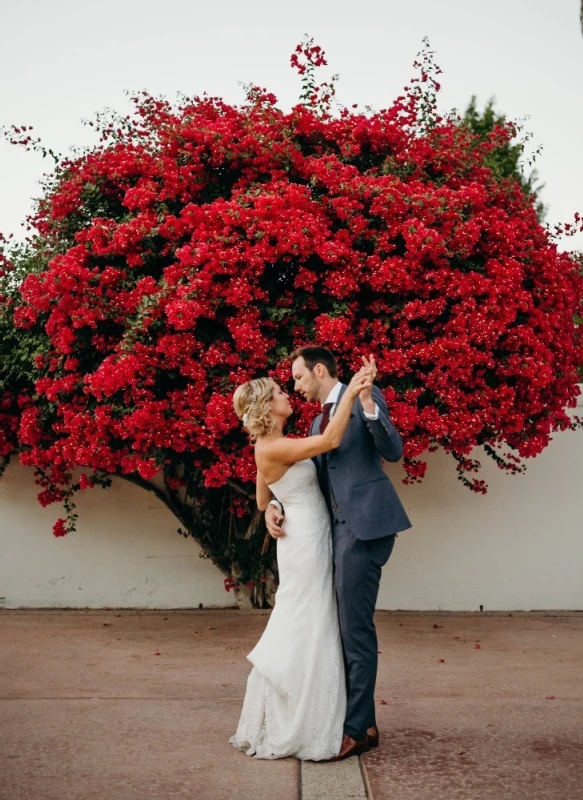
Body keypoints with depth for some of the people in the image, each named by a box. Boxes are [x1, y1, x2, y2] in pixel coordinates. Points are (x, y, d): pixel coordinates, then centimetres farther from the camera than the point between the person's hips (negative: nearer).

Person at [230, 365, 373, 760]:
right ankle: (298, 732, 6)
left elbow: (263, 502, 20)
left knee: (296, 631, 14)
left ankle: (273, 725, 24)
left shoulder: (271, 447, 11)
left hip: (309, 540, 10)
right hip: (305, 541, -10)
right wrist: (351, 392, -26)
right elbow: (330, 440, -28)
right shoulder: (271, 448, -19)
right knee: (306, 633, -3)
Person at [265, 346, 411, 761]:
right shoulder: (319, 421, 21)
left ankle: (356, 728, -1)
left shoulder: (363, 397, -4)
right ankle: (363, 722, 21)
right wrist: (274, 504, 0)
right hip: (340, 525, 9)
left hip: (364, 523, -9)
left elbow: (393, 451, -15)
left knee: (355, 626, -8)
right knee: (346, 625, 12)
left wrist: (368, 405, -29)